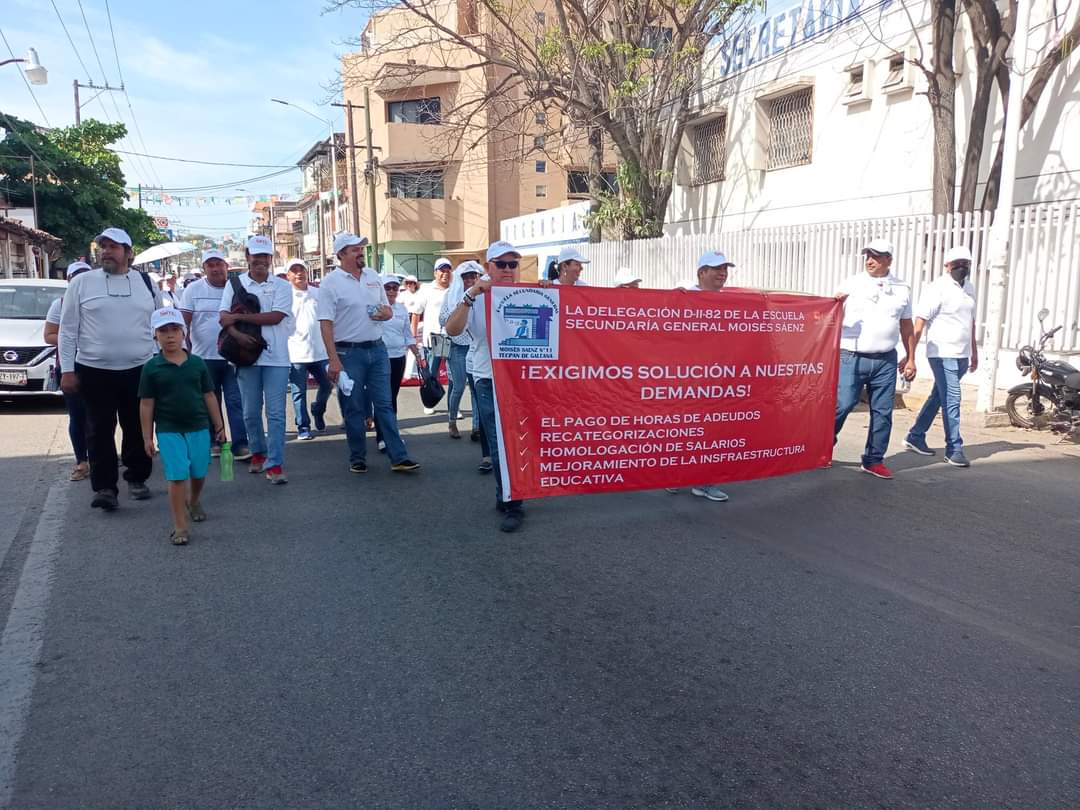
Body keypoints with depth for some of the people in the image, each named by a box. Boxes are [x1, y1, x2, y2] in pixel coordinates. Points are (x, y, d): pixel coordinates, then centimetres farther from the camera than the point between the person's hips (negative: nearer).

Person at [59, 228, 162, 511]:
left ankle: (137, 478, 26)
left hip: (140, 369, 2)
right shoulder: (82, 282, 1)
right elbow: (68, 329, 1)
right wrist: (67, 370, -4)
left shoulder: (146, 283, 6)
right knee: (100, 430, 1)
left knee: (138, 428, 10)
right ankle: (104, 487, 7)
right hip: (94, 371, -1)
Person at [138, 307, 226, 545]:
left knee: (199, 473, 15)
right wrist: (147, 437, -3)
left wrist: (219, 426, 6)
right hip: (168, 430, -2)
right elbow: (146, 404, -1)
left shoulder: (197, 363, 1)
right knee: (177, 476, -6)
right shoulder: (151, 368, -4)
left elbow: (209, 396, 6)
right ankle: (180, 526, 2)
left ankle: (193, 501, 46)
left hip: (199, 427, 3)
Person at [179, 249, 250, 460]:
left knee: (236, 401, -5)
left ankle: (240, 445, -5)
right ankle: (213, 442, 22)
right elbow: (184, 322, 2)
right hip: (204, 356, 1)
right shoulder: (193, 289, 3)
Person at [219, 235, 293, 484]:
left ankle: (275, 464, -3)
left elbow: (276, 317, -10)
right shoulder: (234, 284, 8)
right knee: (251, 412, 10)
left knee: (276, 413, -5)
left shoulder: (281, 286, 3)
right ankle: (258, 453, 30)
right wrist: (237, 333, -20)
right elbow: (224, 317, 0)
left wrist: (239, 316, -9)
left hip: (276, 357, -2)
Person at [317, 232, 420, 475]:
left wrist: (387, 313, -7)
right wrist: (334, 360, -17)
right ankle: (358, 458, 17)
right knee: (353, 409, 5)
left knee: (384, 405, 4)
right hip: (349, 352, -4)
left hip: (377, 349, 4)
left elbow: (387, 308, 19)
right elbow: (326, 324, -11)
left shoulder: (373, 276, 10)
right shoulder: (331, 282, -7)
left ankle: (398, 457, 4)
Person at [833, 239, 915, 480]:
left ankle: (874, 460, 16)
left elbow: (906, 326, 16)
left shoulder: (902, 289, 10)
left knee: (882, 411, 5)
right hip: (852, 358, -3)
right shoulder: (851, 284, 2)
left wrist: (910, 358, 15)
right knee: (841, 405, -9)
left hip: (885, 361, 3)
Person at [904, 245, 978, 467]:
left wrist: (974, 352, 26)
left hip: (962, 356, 8)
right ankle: (954, 449, 2)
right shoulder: (937, 288, -12)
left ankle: (915, 436, 26)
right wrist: (911, 358, -22)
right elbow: (919, 324, -17)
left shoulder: (969, 288, 13)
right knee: (951, 401, -6)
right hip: (942, 355, -8)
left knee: (938, 397, 15)